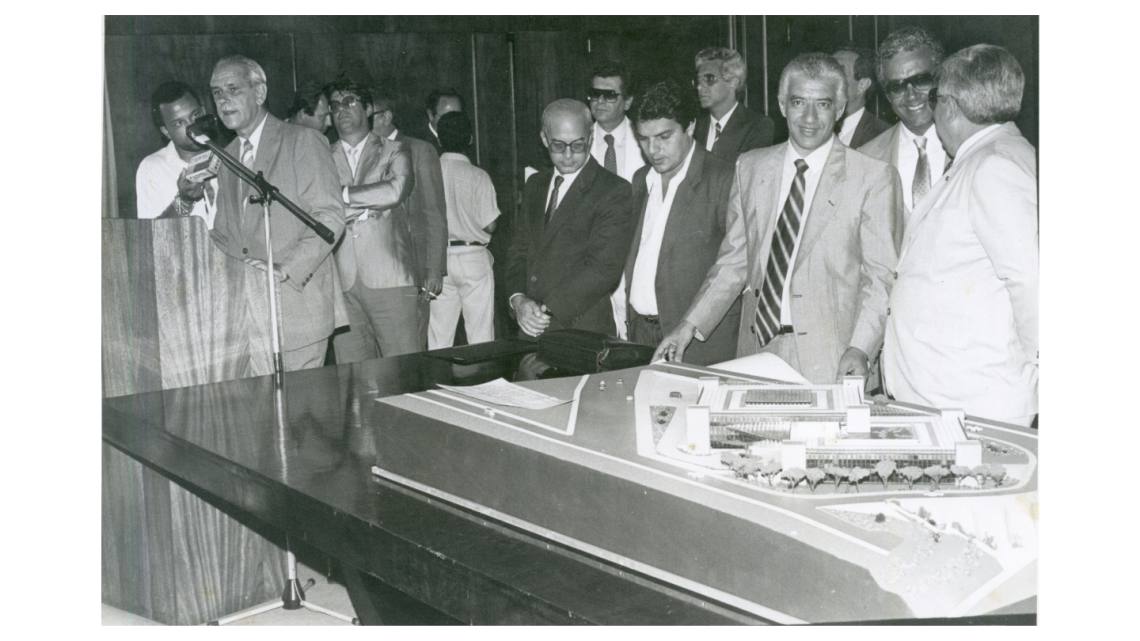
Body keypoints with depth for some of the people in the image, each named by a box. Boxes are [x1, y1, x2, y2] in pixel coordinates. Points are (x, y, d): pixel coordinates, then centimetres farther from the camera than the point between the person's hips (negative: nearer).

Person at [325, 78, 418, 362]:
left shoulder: (393, 152, 11)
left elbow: (395, 190, -10)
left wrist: (341, 194, -5)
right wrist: (367, 207, -6)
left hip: (389, 279, -1)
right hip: (341, 283, 2)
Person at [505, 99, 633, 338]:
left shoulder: (614, 191, -8)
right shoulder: (535, 186, 15)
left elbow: (604, 268, -15)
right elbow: (519, 251, 13)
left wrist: (548, 310, -17)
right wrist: (518, 299, -6)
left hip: (584, 331, -5)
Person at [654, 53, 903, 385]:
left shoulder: (874, 177, -1)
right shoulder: (750, 167, 12)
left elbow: (881, 274, -4)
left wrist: (859, 348, -17)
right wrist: (690, 326, 6)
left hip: (827, 362, -3)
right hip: (756, 351, 4)